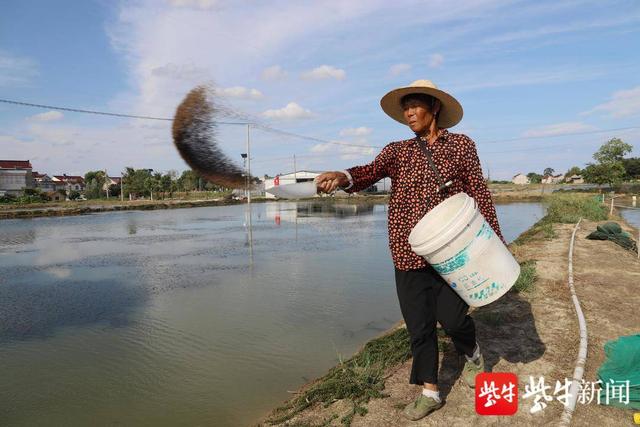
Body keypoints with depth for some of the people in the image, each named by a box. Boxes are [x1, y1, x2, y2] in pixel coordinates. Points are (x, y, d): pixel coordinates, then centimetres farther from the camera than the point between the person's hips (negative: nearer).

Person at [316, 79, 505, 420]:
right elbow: (371, 172, -11)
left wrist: (493, 238, 2)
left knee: (452, 317, 0)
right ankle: (429, 391, 28)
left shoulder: (461, 144, 5)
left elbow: (479, 192, 5)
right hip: (408, 251, 2)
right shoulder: (397, 151, 8)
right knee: (418, 324, 8)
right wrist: (342, 177, -33)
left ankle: (472, 353, 37)